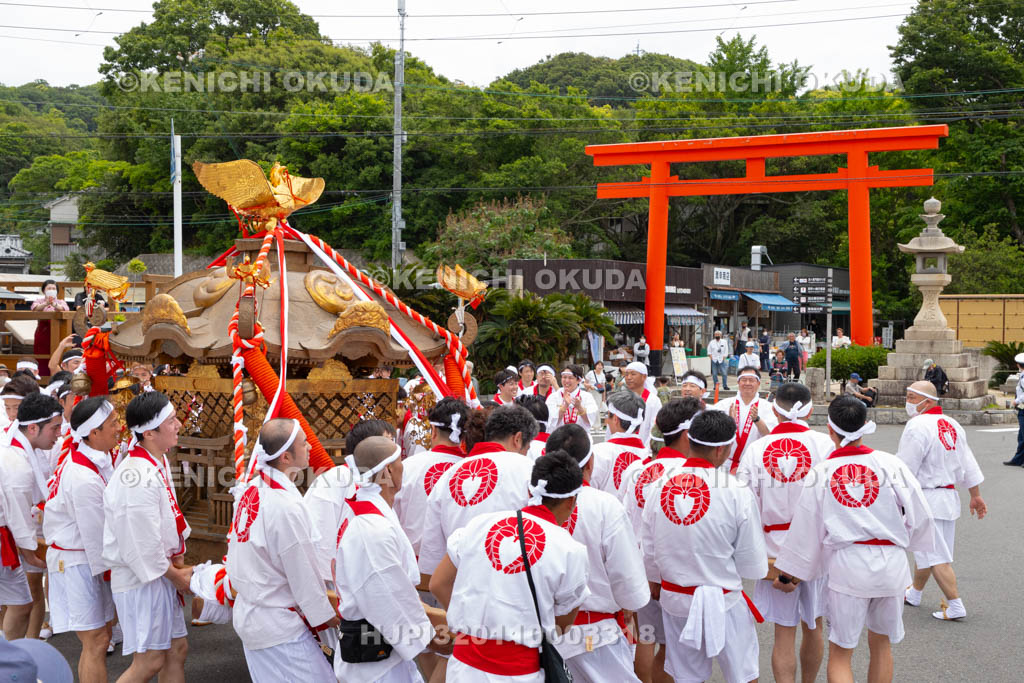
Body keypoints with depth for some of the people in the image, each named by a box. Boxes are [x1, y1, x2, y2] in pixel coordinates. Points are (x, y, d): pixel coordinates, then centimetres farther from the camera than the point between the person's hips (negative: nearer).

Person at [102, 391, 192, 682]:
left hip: (161, 574, 10)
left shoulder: (159, 461, 5)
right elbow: (144, 548, -23)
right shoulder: (138, 478, -27)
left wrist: (179, 564, 8)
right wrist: (177, 576, -10)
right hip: (140, 579, -10)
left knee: (177, 649, 15)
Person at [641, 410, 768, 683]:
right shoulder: (736, 493, -20)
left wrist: (655, 584, 19)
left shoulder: (660, 485, -9)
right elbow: (752, 565, -12)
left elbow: (648, 548, 2)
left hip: (674, 598, 4)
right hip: (723, 600, -4)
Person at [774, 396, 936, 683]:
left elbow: (805, 530, 3)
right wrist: (906, 540, 23)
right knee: (881, 643, 21)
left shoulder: (819, 473, -4)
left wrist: (787, 574, 15)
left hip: (846, 566, -1)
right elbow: (919, 514, 1)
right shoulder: (890, 463, -5)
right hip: (891, 564, 2)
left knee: (840, 653, 8)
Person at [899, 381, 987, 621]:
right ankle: (914, 594, 36)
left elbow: (905, 469, -18)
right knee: (926, 549, 22)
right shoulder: (951, 424, 9)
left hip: (925, 500, -9)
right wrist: (975, 495, 21)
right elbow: (968, 464, 15)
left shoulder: (917, 426, -18)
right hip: (949, 497, 9)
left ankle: (955, 606, -5)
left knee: (935, 556, -4)